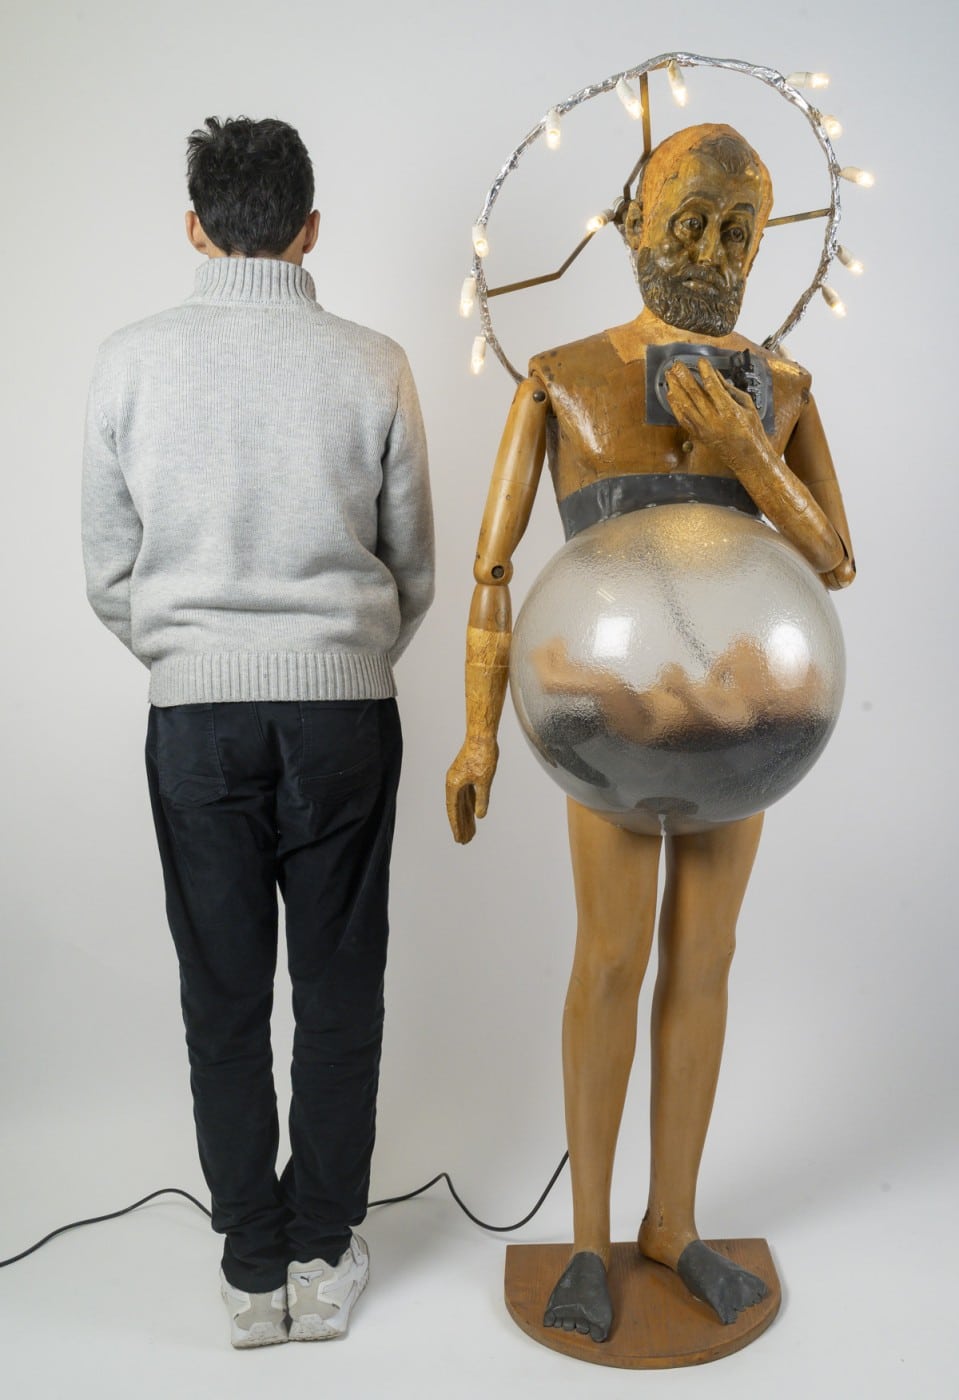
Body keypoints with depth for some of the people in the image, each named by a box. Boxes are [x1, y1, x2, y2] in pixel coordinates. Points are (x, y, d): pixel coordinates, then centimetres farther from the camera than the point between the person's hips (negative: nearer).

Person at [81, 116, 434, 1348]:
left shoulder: (131, 360, -1)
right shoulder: (371, 365, -2)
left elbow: (107, 573, 3)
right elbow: (414, 569, 4)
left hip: (196, 710, 0)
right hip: (345, 704, 0)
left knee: (223, 995, 10)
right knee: (339, 987, 11)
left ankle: (253, 1272, 23)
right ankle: (323, 1257, 24)